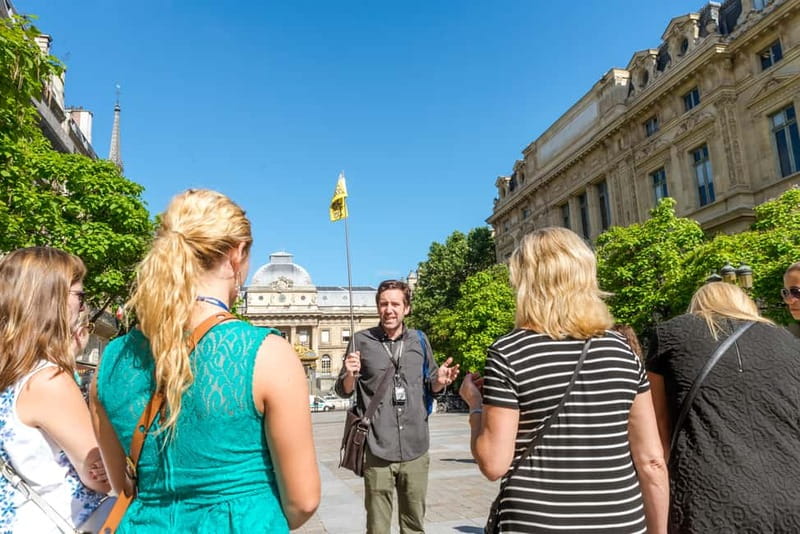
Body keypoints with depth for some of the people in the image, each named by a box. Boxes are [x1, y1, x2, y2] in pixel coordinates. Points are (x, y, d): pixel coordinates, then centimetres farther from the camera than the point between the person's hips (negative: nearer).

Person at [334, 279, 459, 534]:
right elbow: (343, 391, 4)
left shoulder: (419, 340, 6)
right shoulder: (362, 341, -1)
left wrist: (440, 381, -7)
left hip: (415, 449, 2)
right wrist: (350, 375, -17)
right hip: (377, 451, -2)